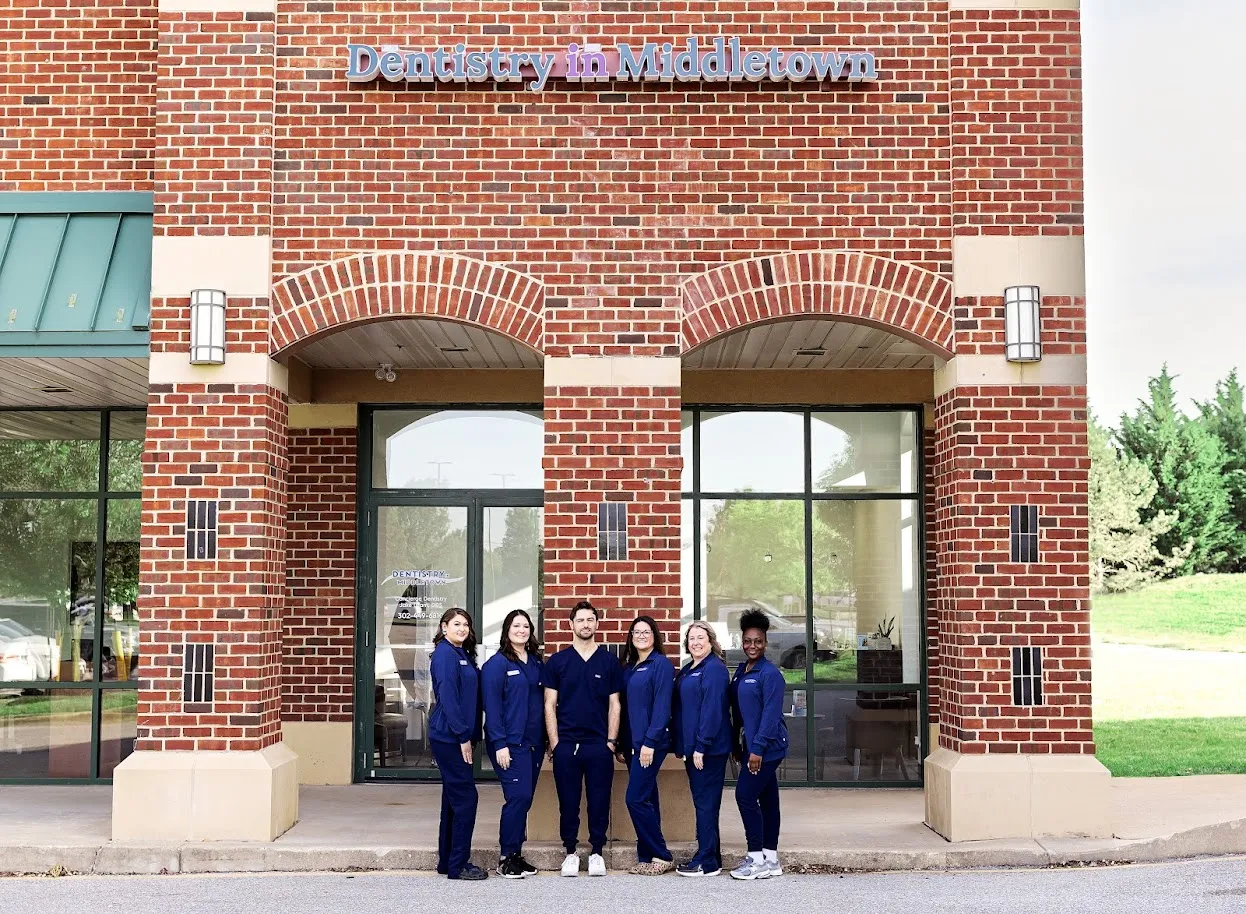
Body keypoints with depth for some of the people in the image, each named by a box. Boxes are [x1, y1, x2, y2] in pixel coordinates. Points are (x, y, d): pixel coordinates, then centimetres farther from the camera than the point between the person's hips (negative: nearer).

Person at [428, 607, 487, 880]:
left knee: (454, 797, 13)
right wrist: (463, 736, -19)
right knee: (466, 797, -8)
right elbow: (447, 696, -18)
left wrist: (470, 735, 13)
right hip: (449, 737, -10)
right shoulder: (445, 653, -12)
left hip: (457, 737, 10)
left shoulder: (463, 655, 16)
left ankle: (447, 861, 21)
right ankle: (457, 865, -2)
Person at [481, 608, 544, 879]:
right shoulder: (496, 664, -6)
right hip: (510, 743, -6)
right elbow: (492, 705, -11)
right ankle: (507, 858, -2)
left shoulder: (536, 662, 13)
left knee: (525, 800, 8)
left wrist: (545, 739, 10)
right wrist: (499, 744, -16)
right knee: (518, 797, -11)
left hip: (533, 743, 6)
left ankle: (516, 855, 16)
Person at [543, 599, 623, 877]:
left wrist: (611, 741, -1)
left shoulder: (609, 661, 5)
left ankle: (596, 852, 15)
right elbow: (550, 705, 3)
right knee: (568, 802, 6)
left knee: (599, 801, 4)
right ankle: (570, 852, 16)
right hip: (566, 744, 0)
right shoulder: (556, 662, 4)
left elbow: (615, 705, 6)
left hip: (599, 744, 0)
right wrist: (554, 742, -4)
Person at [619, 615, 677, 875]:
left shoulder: (661, 664, -7)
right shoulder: (628, 668, 15)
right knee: (646, 800, 10)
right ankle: (649, 857, 14)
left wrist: (650, 742, -19)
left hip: (651, 743, -7)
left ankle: (662, 857, -1)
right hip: (632, 744, 7)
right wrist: (622, 745, 12)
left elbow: (662, 707, -14)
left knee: (636, 799, -10)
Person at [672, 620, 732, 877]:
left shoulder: (714, 668, -13)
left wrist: (701, 746, -22)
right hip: (692, 747, 9)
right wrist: (682, 745, 14)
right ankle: (712, 857, 21)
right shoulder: (688, 670, 16)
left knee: (706, 803, -4)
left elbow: (712, 709, -20)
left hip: (708, 748, -9)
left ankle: (707, 861, 1)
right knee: (702, 802, 13)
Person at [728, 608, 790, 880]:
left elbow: (771, 714, -17)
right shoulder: (741, 672, 13)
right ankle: (771, 859, 17)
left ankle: (757, 859, -2)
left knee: (745, 795, -10)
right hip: (752, 746, 8)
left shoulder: (770, 673, -13)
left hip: (767, 747, -8)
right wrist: (737, 745, 16)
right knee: (767, 799, 11)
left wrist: (757, 748, -20)